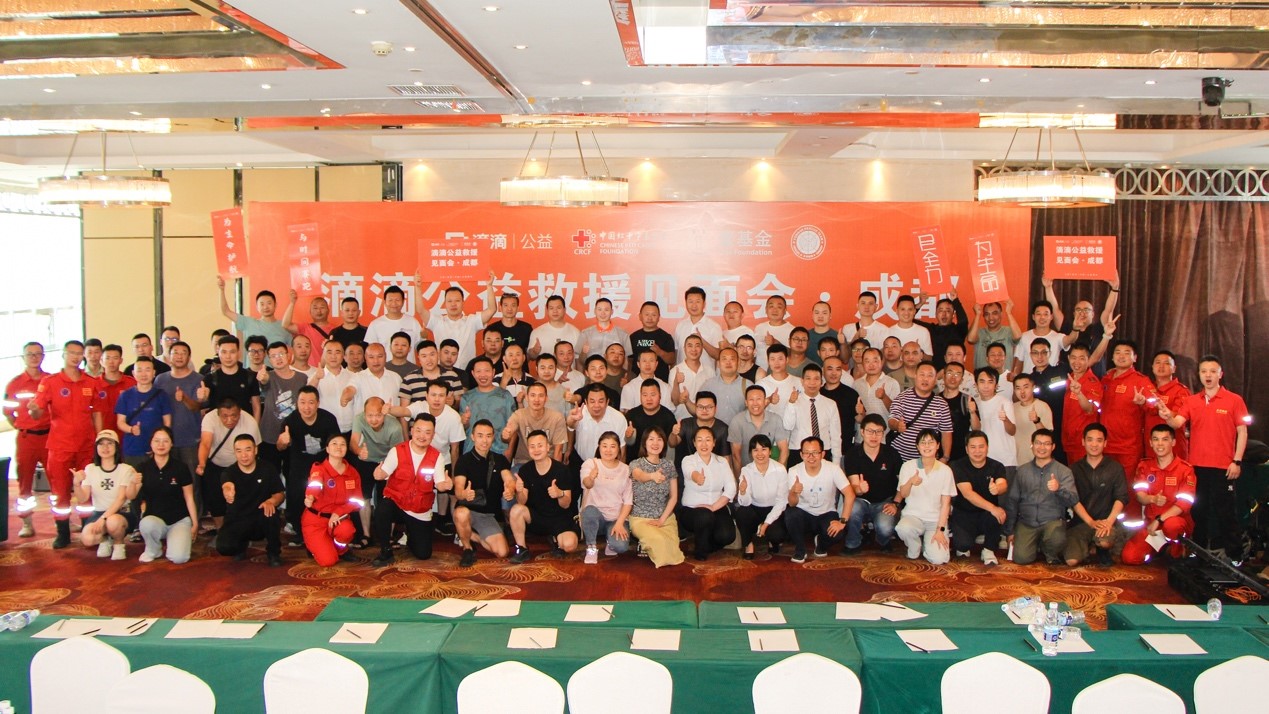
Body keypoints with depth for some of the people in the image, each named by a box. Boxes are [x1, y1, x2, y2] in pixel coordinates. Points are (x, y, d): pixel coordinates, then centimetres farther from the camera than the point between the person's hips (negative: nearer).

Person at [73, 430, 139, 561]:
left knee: (113, 522, -38)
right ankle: (105, 539, 9)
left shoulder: (125, 469, -6)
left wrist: (103, 518, -26)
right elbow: (83, 499, -2)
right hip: (98, 512, 2)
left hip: (122, 513, -2)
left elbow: (121, 499, -14)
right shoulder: (90, 469, 3)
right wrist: (77, 484, -23)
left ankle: (119, 543, -3)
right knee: (87, 539, -28)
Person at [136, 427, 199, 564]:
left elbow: (189, 498, 1)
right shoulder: (143, 468, 0)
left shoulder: (180, 468, -5)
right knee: (146, 524, -38)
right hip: (154, 518, 1)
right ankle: (153, 550, -3)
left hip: (179, 519, -1)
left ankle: (171, 539, 14)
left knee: (179, 558, -23)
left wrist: (195, 524, 2)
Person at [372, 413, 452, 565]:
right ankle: (386, 551, -11)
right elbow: (384, 473, -15)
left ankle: (409, 533, 37)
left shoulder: (437, 457, -5)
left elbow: (440, 484, -10)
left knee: (423, 554, 1)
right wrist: (379, 474, -39)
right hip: (396, 502, -2)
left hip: (421, 512, 2)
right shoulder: (397, 451, -10)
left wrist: (445, 484, -34)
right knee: (381, 512, -37)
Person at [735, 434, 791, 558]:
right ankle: (748, 543, -2)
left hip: (774, 511, -1)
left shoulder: (780, 469, -16)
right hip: (754, 510, 1)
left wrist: (767, 523, -15)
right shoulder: (746, 470, -13)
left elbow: (782, 500, -10)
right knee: (741, 512, -31)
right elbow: (745, 503, -18)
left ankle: (771, 540, 12)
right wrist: (743, 492, -41)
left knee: (777, 534, -28)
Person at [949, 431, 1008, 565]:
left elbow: (1003, 485, -23)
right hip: (964, 514, -2)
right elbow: (967, 493, -24)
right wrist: (991, 507, -38)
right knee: (963, 543, -29)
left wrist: (997, 488, -49)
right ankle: (963, 547, 13)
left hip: (987, 515, 2)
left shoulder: (996, 466, -2)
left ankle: (988, 550, -7)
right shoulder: (958, 466, -9)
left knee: (999, 514, -33)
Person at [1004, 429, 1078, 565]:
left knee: (1057, 540, -35)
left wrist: (1059, 489, -32)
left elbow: (1073, 501, -10)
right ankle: (1036, 546, 18)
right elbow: (1011, 501, 13)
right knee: (1021, 558, -18)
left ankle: (1050, 553, 4)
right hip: (1026, 523, 2)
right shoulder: (1022, 471, 10)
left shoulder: (1063, 471, 3)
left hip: (1053, 521, -2)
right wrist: (1009, 531, 10)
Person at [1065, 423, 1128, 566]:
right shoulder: (1075, 469, 7)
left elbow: (1121, 497, -3)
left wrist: (1109, 520, -19)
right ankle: (1088, 547, 15)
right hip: (1081, 522, 1)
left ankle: (1105, 551, 2)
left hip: (1107, 521, -1)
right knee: (1072, 560, -20)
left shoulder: (1115, 468, 6)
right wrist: (1091, 522, -15)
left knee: (1104, 541, -37)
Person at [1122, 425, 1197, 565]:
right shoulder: (1144, 466, 5)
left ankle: (1177, 551, -6)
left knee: (1171, 525, -42)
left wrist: (1159, 520, -25)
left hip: (1178, 519, -4)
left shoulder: (1185, 469, -8)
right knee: (1129, 557, -16)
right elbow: (1140, 496, -3)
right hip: (1150, 523, 4)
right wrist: (1153, 499, -27)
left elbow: (1184, 503, -16)